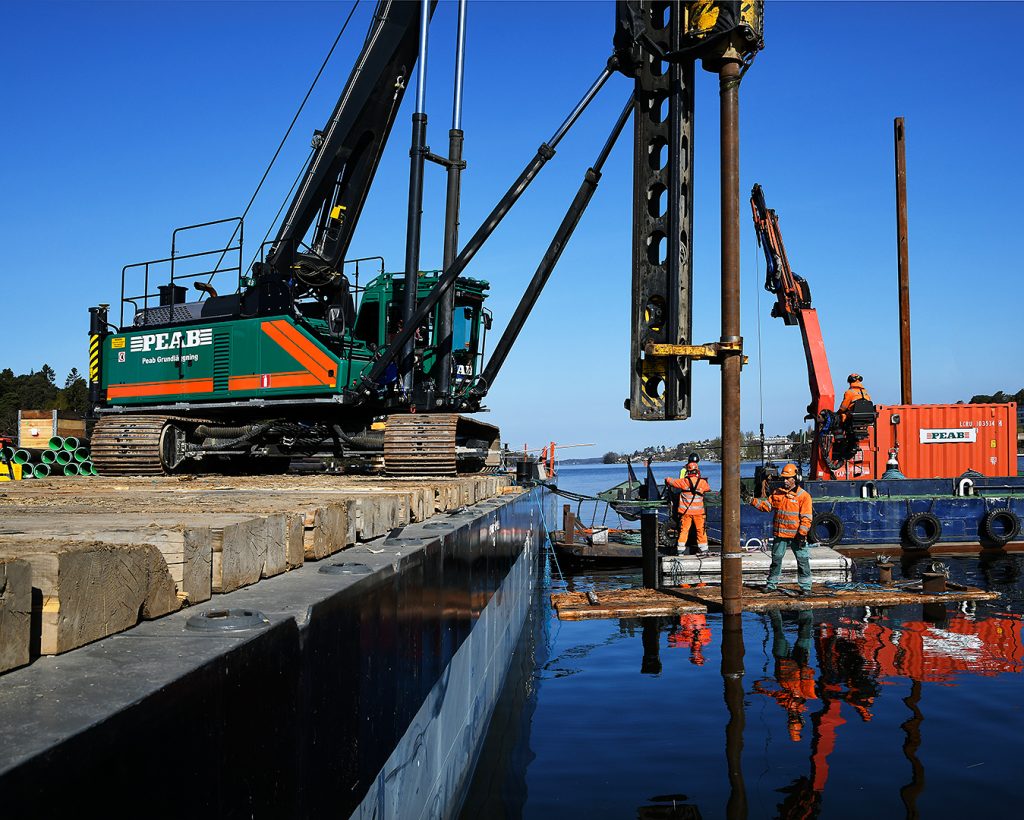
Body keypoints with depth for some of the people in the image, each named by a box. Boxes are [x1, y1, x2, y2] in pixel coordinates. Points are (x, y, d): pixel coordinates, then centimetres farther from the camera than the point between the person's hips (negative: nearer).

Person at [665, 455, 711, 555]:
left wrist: (668, 479, 24)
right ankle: (703, 549, 16)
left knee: (683, 530, 7)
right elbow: (708, 488, 16)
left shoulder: (683, 482, -9)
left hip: (685, 511, 0)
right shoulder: (702, 482, -6)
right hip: (699, 511, 0)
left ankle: (680, 549, 7)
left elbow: (668, 480, 1)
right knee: (701, 530, 10)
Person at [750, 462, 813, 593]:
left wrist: (802, 533, -17)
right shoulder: (777, 493, 9)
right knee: (776, 559, 12)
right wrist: (753, 501, -7)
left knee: (803, 561, 0)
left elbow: (806, 517, -10)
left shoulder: (804, 495, -6)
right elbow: (767, 505, 8)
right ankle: (772, 584, 23)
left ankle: (805, 587, 9)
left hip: (796, 535, -4)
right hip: (780, 534, 4)